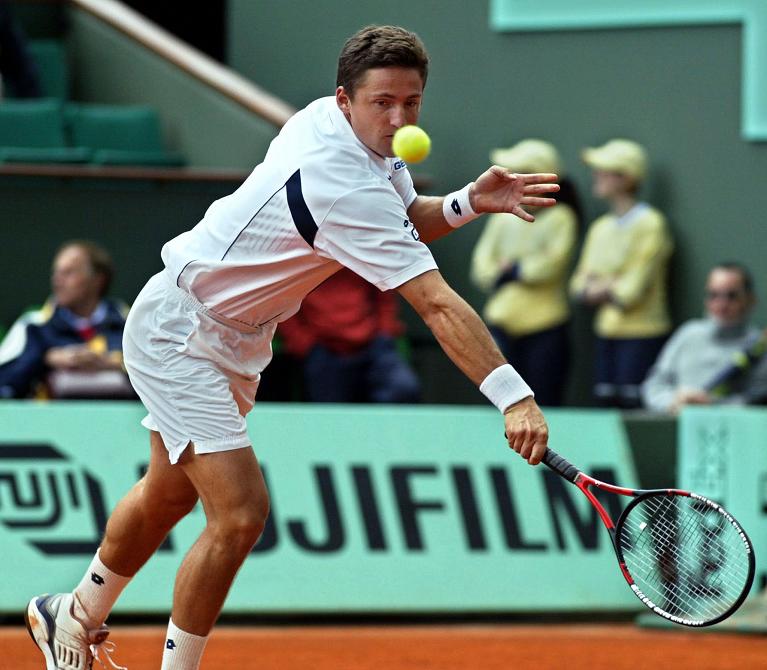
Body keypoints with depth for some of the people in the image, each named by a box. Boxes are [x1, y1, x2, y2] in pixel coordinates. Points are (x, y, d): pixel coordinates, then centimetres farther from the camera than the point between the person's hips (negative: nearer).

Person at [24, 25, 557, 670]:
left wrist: (469, 201, -9)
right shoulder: (347, 186, -34)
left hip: (234, 338, 11)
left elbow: (402, 223, 11)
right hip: (178, 333, -11)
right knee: (240, 513, -20)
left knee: (170, 493, 26)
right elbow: (438, 304, -40)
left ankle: (75, 617, 47)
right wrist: (514, 395, -44)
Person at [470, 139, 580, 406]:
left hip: (544, 326, -5)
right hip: (503, 321, 5)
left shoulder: (560, 217, -4)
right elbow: (483, 262, 5)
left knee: (544, 406, -3)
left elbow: (551, 264, -15)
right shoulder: (504, 215, 10)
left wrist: (511, 271, -6)